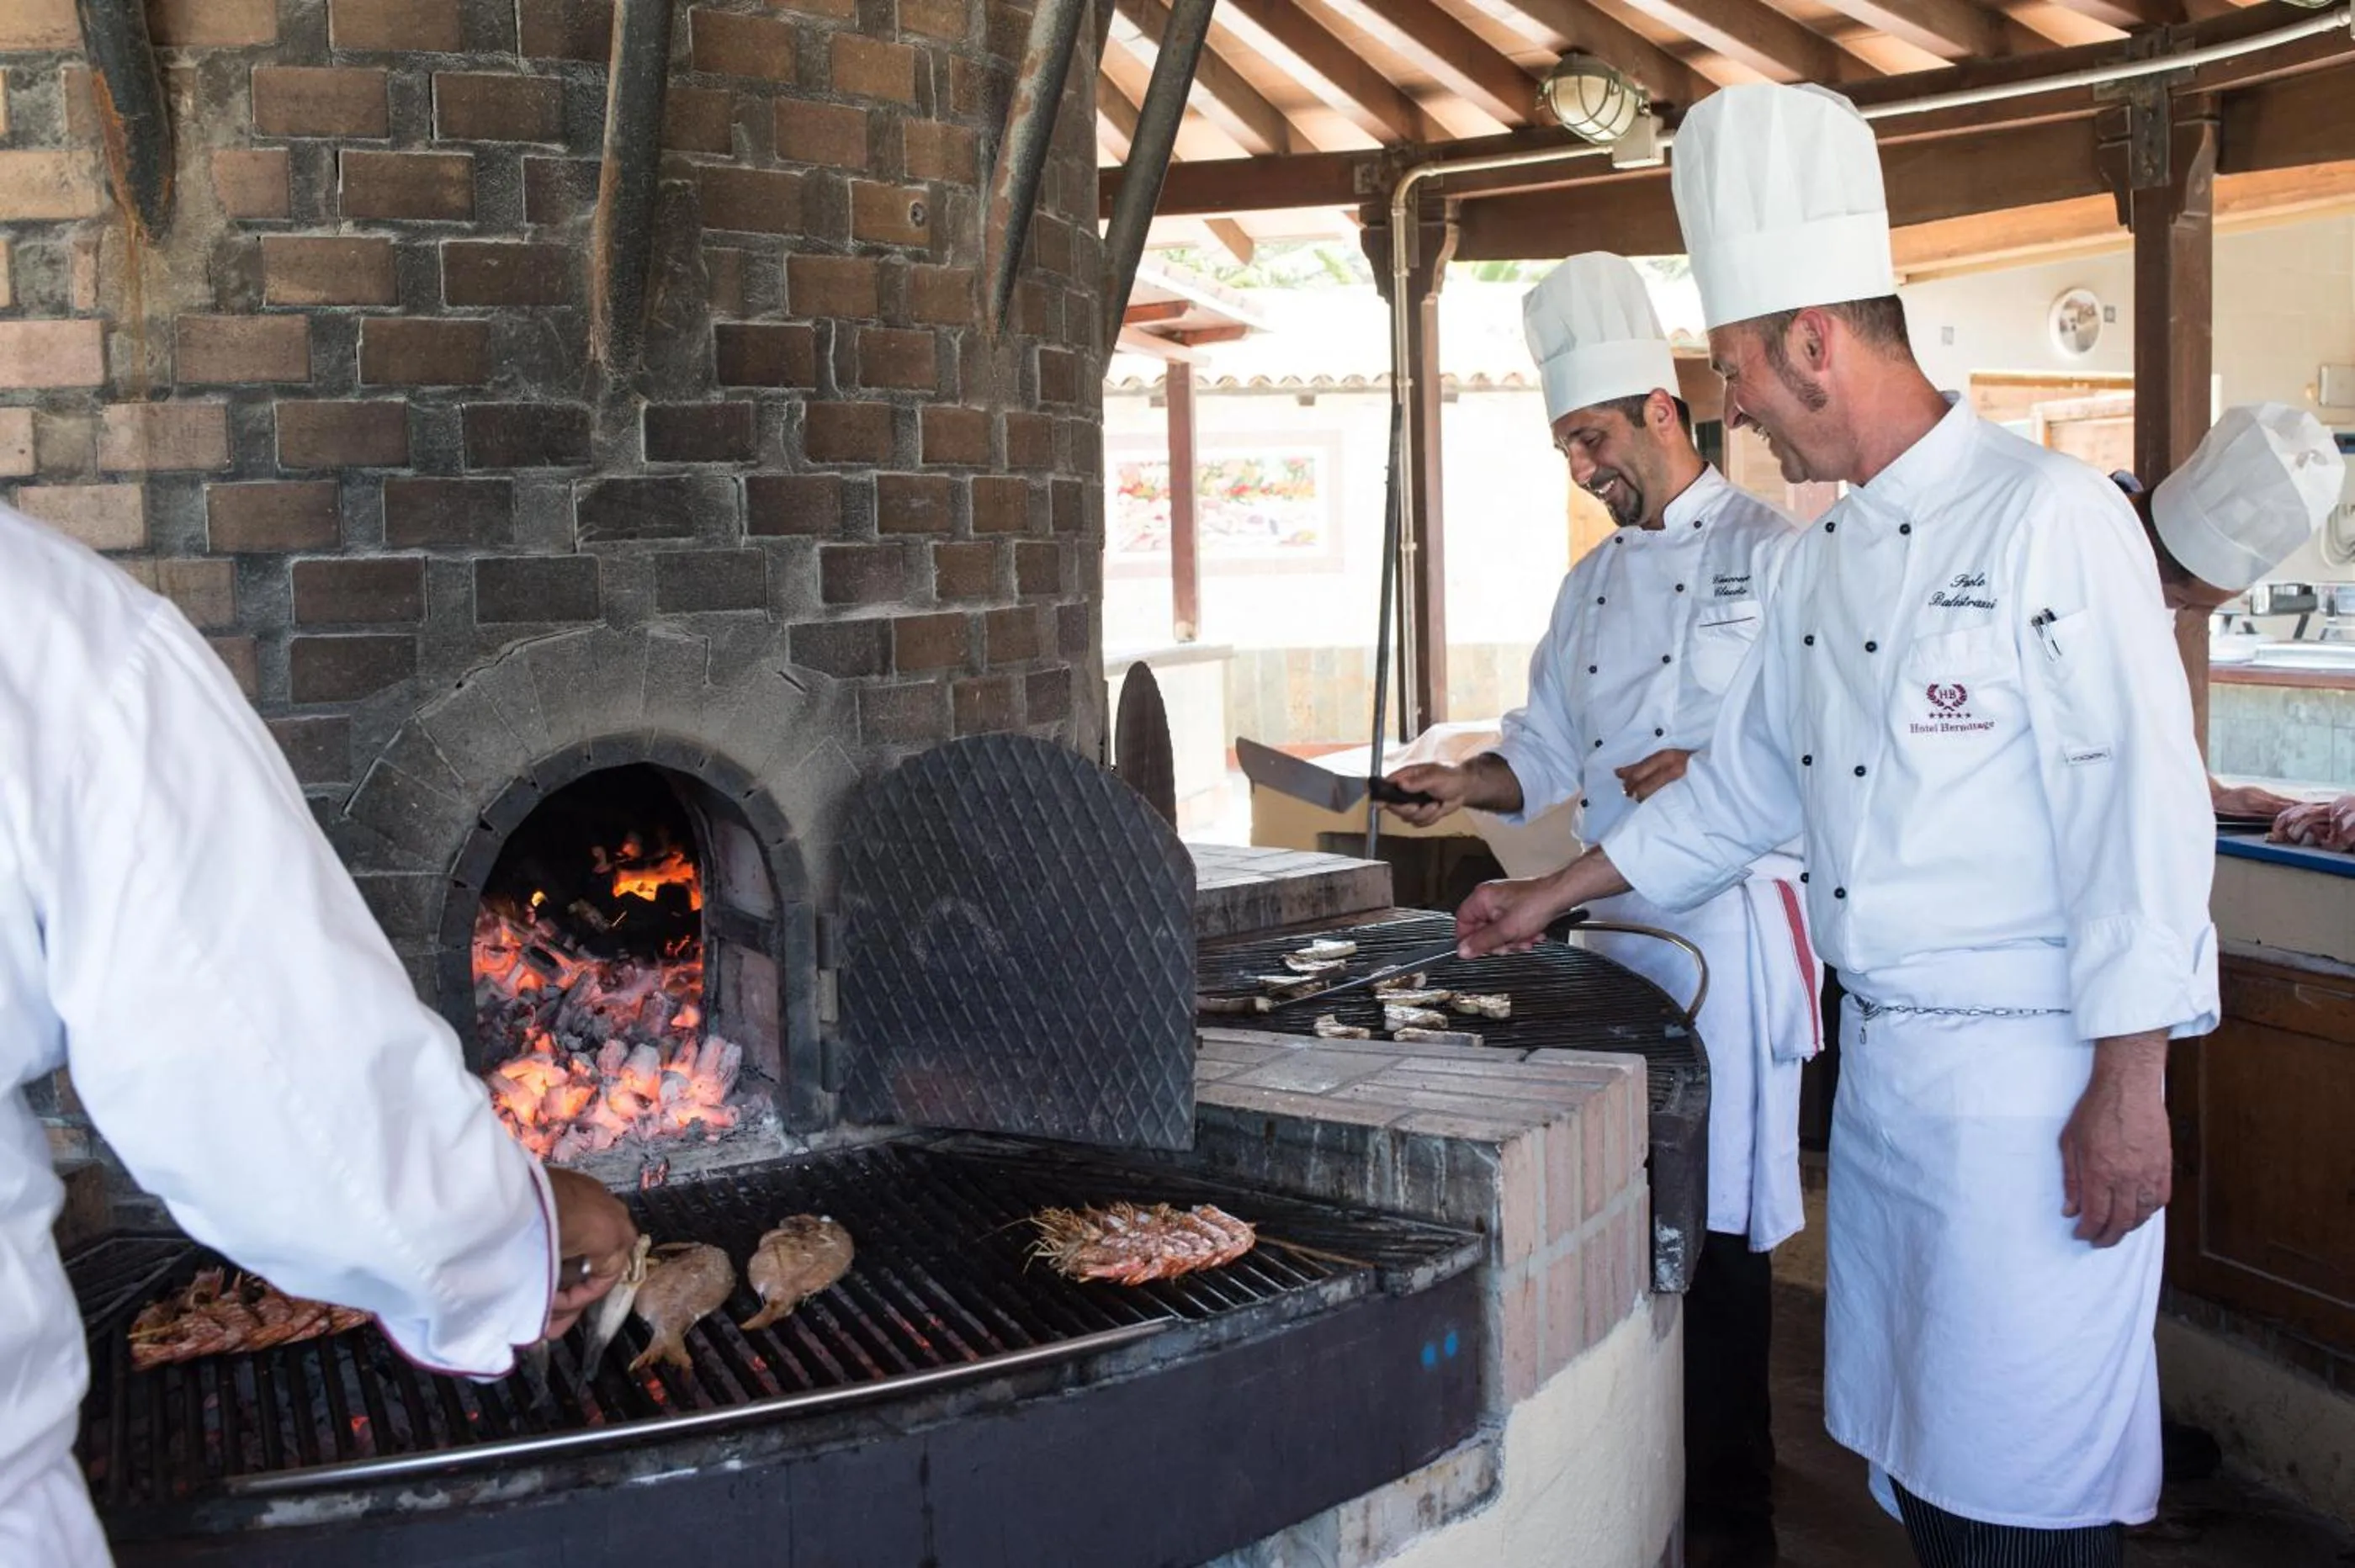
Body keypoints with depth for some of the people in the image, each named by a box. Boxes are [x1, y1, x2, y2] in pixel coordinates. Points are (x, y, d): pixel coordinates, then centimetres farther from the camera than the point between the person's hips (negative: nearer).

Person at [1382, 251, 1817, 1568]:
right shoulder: (1593, 584, 17)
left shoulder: (1774, 555, -4)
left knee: (1719, 1218, -3)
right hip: (1610, 918, 7)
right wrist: (1468, 786, 2)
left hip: (1730, 922, -6)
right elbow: (1552, 753, 20)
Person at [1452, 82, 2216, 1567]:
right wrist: (1558, 893, 23)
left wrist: (2129, 1088, -18)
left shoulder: (2051, 518, -15)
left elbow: (2144, 812, -18)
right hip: (1880, 1056, 8)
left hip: (2029, 1068, -8)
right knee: (1909, 1442, 17)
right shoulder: (1829, 555, 11)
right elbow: (1748, 782, 21)